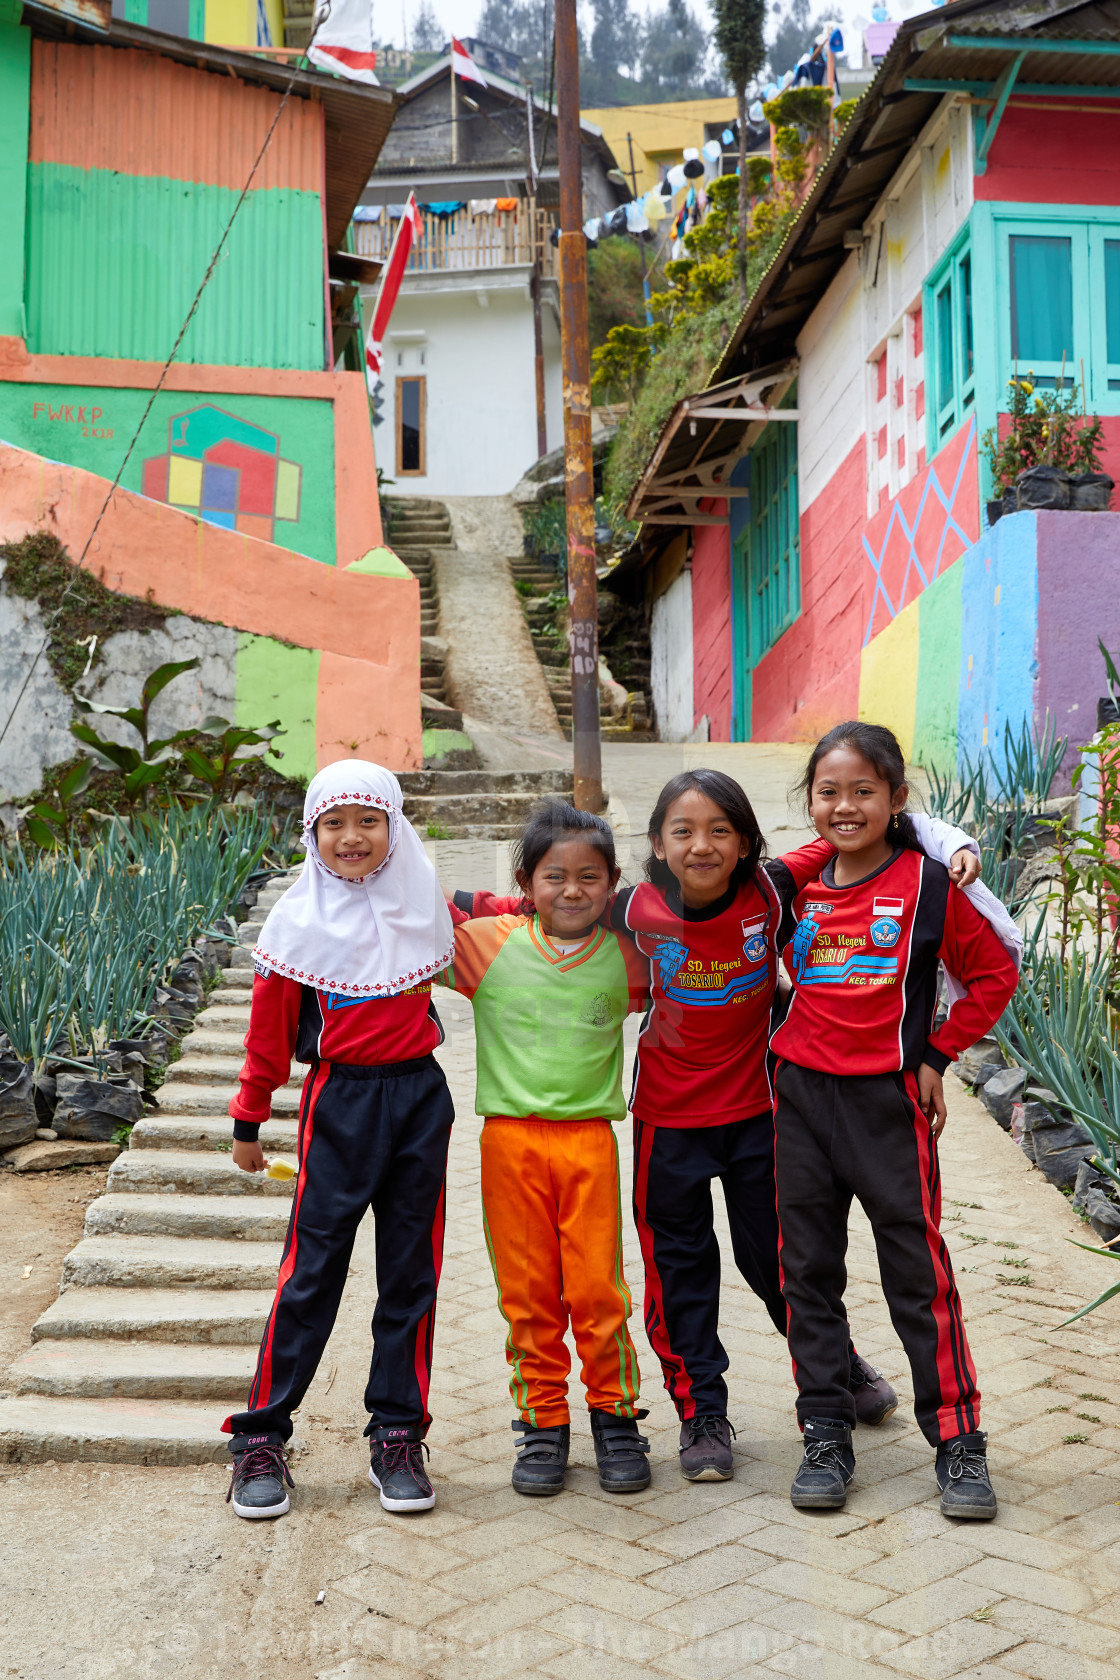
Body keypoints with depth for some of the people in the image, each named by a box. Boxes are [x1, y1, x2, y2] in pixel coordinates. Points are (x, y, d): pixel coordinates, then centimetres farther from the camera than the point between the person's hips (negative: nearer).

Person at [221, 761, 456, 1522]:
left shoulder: (425, 905, 4)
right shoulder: (300, 920, -4)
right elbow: (270, 1029, 2)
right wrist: (249, 1120, 5)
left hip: (420, 1097, 3)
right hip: (339, 1102, -3)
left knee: (412, 1272, 7)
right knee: (312, 1268, -2)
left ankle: (398, 1435, 17)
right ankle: (262, 1437, 8)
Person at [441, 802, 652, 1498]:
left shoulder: (626, 955, 3)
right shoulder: (488, 943, -1)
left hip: (590, 1140, 0)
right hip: (511, 1138, 0)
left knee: (597, 1289, 3)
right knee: (527, 1294, 7)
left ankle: (615, 1415, 21)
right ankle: (543, 1422, 21)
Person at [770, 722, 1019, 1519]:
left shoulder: (928, 885, -4)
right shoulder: (797, 890, 6)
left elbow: (994, 973, 2)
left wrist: (937, 1053, -1)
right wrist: (786, 1042, 8)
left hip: (891, 1099, -4)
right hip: (801, 1095, 4)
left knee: (919, 1273, 0)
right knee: (808, 1271, 8)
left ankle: (958, 1441, 12)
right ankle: (826, 1437, 19)